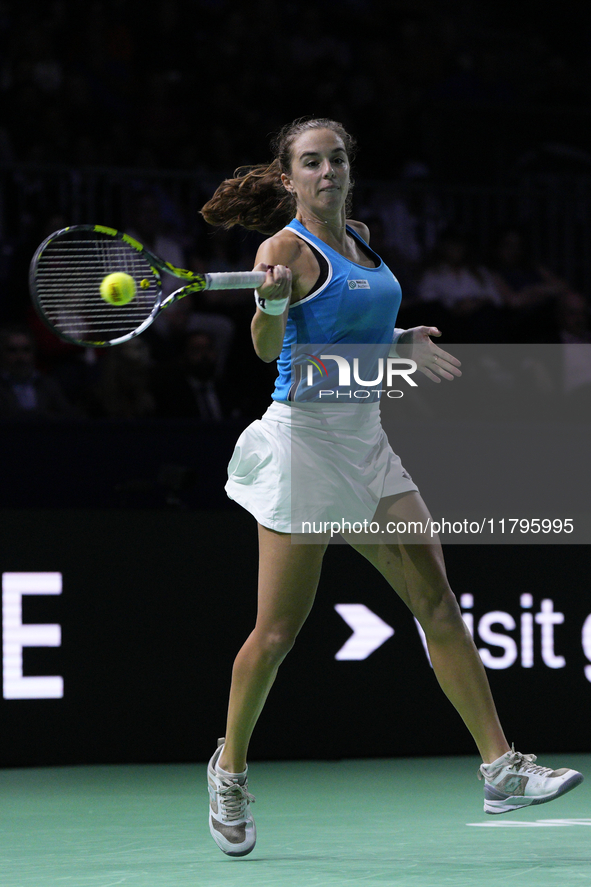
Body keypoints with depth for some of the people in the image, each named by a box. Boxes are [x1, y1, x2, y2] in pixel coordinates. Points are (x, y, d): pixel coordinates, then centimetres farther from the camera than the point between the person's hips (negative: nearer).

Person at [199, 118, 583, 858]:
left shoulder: (359, 237, 13)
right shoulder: (286, 247, -10)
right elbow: (268, 347, -24)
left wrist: (400, 344, 17)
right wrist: (272, 301, -43)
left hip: (365, 442, 7)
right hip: (303, 440, -7)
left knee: (437, 600, -3)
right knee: (278, 629, -2)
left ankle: (501, 769, -6)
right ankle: (230, 770, 19)